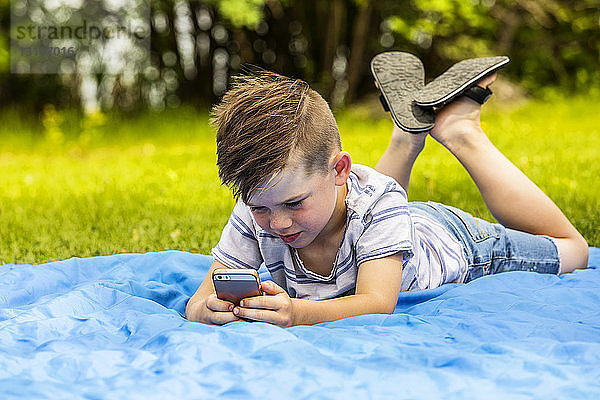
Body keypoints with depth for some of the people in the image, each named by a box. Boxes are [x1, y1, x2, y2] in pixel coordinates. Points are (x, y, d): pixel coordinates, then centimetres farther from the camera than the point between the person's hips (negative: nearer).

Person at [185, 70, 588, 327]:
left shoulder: (375, 203, -46)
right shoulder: (254, 215, -35)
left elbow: (377, 303, -52)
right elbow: (197, 304, -35)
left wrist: (298, 313, -70)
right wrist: (211, 310, -59)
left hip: (454, 244, -3)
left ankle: (460, 131, 20)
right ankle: (409, 135, 31)